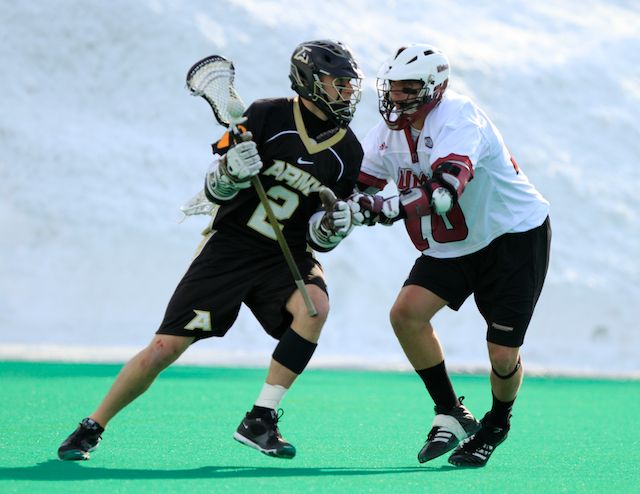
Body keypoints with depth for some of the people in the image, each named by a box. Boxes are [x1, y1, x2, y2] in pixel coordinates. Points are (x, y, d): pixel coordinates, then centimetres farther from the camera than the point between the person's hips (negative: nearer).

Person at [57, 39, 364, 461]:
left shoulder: (348, 151, 2)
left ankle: (260, 422, -21)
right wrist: (230, 172, -30)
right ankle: (91, 429, 12)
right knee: (165, 348, -7)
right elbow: (214, 189, -8)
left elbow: (324, 236, 10)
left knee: (315, 304, -30)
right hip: (230, 247, -3)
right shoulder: (268, 116, -9)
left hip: (286, 256, 3)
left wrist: (333, 230, -13)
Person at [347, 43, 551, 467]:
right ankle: (451, 415, -1)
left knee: (503, 356, -7)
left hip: (515, 236, -7)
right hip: (452, 245, 7)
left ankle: (497, 425, 27)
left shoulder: (457, 118, -27)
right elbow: (356, 184, 4)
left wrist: (384, 208, -53)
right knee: (406, 312, -16)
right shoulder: (391, 130, -2)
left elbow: (443, 192, -43)